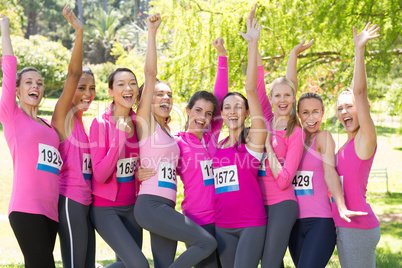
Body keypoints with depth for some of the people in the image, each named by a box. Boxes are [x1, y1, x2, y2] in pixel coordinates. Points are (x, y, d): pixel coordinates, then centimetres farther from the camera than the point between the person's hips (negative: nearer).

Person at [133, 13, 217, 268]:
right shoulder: (145, 122, -1)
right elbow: (150, 72, -7)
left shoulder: (168, 132, 20)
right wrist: (152, 32, -8)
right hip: (151, 205, -8)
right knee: (207, 242, -13)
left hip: (166, 207, 8)